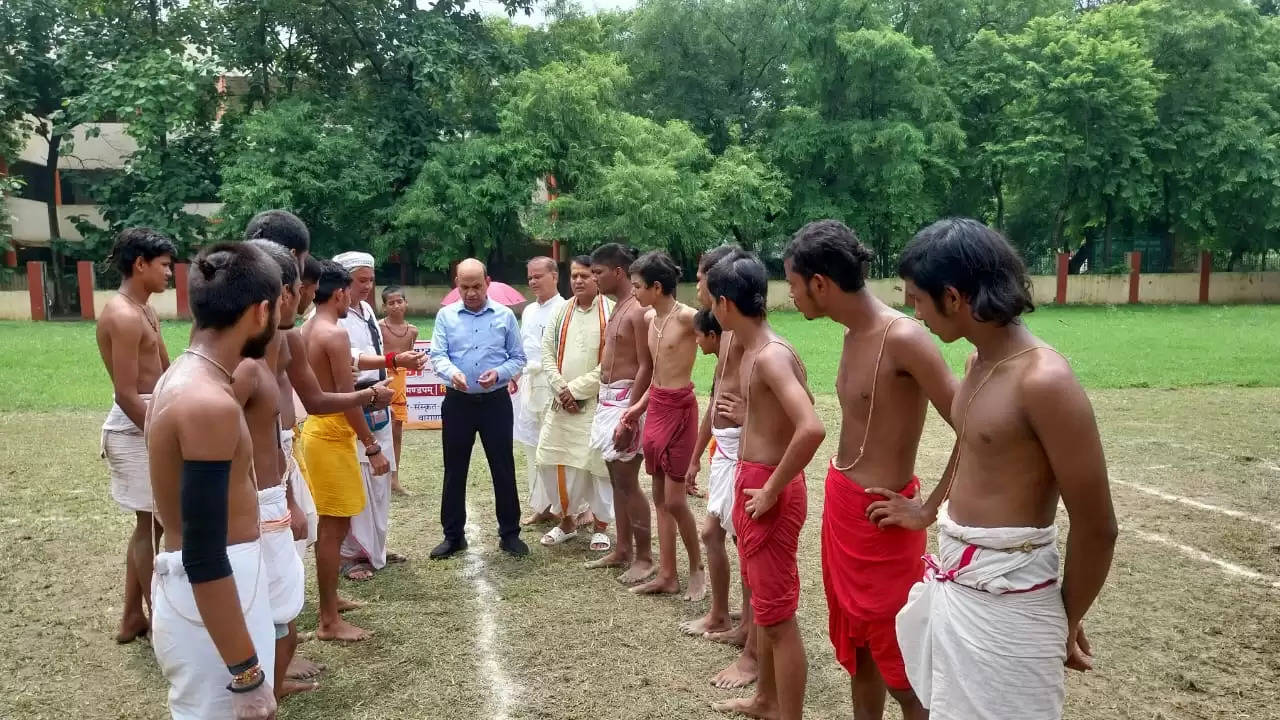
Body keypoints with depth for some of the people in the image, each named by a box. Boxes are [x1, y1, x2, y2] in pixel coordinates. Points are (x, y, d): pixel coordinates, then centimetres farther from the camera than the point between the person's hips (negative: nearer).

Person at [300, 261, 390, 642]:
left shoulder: (306, 331, 10)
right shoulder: (335, 333, -18)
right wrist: (373, 447, -18)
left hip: (316, 429, 10)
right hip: (332, 435, -10)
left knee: (330, 525, 20)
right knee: (334, 528, -2)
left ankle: (329, 599, 33)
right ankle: (329, 621, 5)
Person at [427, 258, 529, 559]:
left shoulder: (505, 315, 1)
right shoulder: (445, 316, 3)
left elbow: (518, 357, 3)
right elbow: (437, 355, -4)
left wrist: (499, 373, -16)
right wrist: (452, 372, -26)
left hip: (496, 401, -1)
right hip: (458, 402, 1)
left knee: (503, 468, 5)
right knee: (454, 470, 8)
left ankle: (510, 533, 17)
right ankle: (453, 535, 21)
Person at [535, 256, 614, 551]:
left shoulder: (612, 312, -8)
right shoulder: (561, 312, 9)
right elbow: (547, 353, 6)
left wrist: (576, 389, -12)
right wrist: (561, 389, -8)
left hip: (597, 402, -4)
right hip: (562, 402, 5)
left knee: (598, 463, 1)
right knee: (560, 462, 8)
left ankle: (601, 526, 17)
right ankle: (567, 521, 25)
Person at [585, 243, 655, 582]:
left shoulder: (638, 311, -16)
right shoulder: (617, 308, 13)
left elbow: (646, 368, -20)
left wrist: (628, 417, -23)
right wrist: (605, 404, 17)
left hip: (625, 400, -10)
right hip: (607, 398, 10)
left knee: (628, 482, -4)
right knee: (616, 479, 14)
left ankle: (645, 557, 7)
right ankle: (622, 549, 24)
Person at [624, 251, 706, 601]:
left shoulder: (687, 317, -16)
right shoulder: (650, 318, 8)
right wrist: (639, 407, 17)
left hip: (678, 409, -8)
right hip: (655, 408, 8)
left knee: (674, 499, -2)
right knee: (660, 497, 12)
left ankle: (697, 567, 21)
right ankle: (667, 575, 22)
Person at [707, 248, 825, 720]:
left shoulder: (771, 355, -22)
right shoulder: (753, 349, 8)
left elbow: (811, 429, -35)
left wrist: (771, 489, -23)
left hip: (768, 490, -10)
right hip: (750, 481, 10)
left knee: (778, 614, 1)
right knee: (763, 600, 23)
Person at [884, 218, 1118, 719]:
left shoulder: (1043, 380, -23)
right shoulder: (980, 361, 4)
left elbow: (1096, 527, -18)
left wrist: (1067, 621, -4)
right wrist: (929, 511, 36)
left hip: (1007, 594, -8)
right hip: (955, 577, 8)